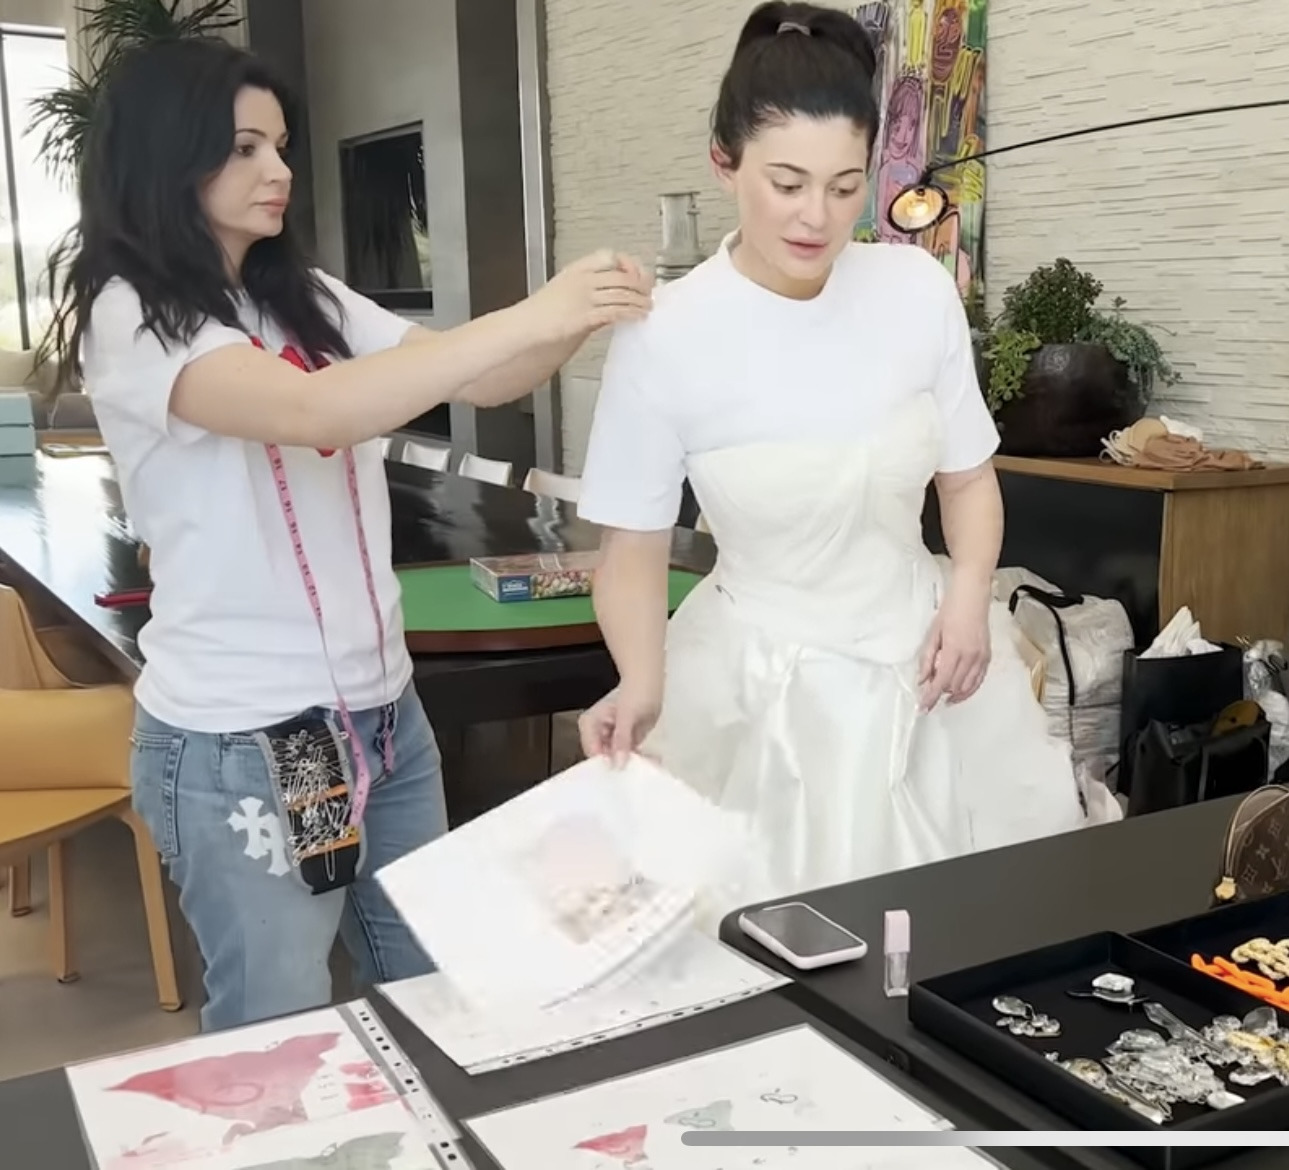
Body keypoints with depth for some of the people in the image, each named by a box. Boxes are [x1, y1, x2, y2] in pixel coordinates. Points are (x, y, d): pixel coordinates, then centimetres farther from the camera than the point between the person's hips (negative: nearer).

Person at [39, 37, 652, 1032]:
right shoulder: (132, 317, -13)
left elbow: (477, 384, 4)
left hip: (383, 711, 7)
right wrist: (531, 316, -30)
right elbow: (311, 410, -30)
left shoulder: (309, 299, 8)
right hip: (239, 742, -6)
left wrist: (578, 322, -16)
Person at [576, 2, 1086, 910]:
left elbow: (968, 475, 6)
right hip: (762, 681, -3)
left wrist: (969, 593, -11)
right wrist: (642, 682, -23)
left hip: (921, 649, 3)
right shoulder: (665, 336, -16)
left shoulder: (918, 289, -7)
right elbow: (634, 546, -7)